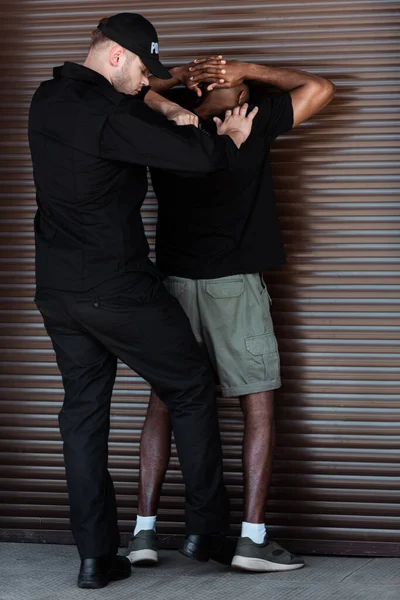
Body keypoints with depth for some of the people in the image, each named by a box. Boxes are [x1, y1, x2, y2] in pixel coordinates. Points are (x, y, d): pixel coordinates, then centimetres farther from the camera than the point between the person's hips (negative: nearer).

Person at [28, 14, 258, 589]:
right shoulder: (108, 116, -20)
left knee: (84, 409, 10)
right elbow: (198, 157, -21)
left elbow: (120, 92, 27)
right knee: (191, 389, 9)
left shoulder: (48, 99, 8)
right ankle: (208, 525, 16)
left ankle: (96, 554, 8)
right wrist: (231, 138, 1)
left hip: (57, 291, 8)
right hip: (118, 290, -8)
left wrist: (168, 109, 11)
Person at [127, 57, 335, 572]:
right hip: (234, 283, -4)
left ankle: (144, 531, 7)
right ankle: (252, 538, -4)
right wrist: (247, 71, 0)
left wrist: (176, 79, 8)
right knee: (258, 406, 2)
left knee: (164, 401, 11)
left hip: (174, 279, 4)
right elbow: (320, 89, 4)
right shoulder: (252, 125, -9)